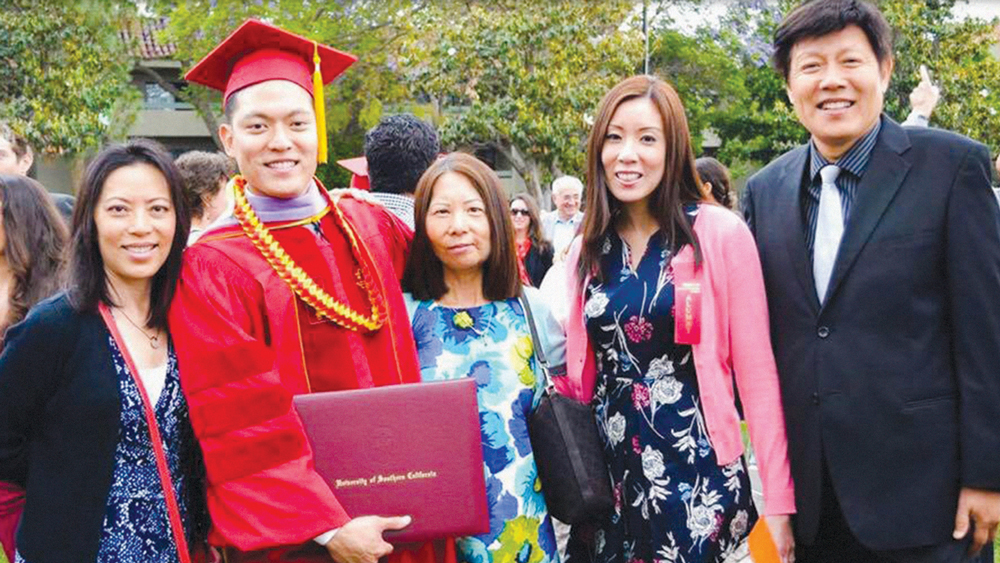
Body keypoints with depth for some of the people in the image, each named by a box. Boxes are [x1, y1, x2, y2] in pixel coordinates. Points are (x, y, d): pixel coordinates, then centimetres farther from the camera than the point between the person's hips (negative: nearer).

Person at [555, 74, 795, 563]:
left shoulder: (720, 234, -8)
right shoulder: (586, 251, 4)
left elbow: (756, 373, -7)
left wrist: (778, 500, -8)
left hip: (698, 473, -4)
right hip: (609, 478, 4)